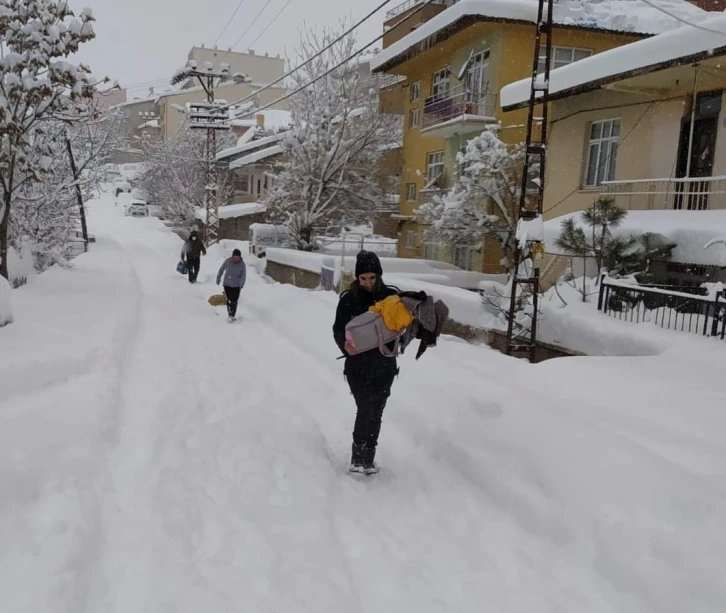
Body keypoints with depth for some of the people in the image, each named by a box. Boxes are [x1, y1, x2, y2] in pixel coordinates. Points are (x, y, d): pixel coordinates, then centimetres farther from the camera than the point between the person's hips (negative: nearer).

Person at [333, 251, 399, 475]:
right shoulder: (349, 299, -7)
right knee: (365, 410, -10)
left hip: (385, 366, 2)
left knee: (376, 412, 9)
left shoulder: (391, 296, -3)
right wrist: (344, 343, -29)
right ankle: (358, 456, 5)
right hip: (358, 366, -2)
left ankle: (368, 458, 22)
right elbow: (338, 328, -9)